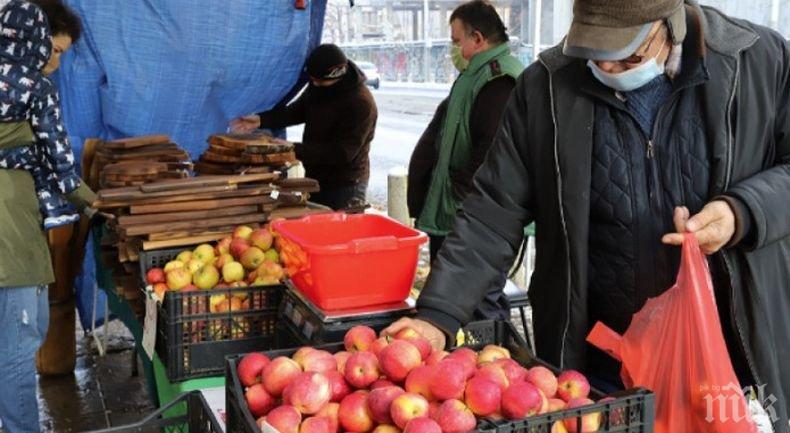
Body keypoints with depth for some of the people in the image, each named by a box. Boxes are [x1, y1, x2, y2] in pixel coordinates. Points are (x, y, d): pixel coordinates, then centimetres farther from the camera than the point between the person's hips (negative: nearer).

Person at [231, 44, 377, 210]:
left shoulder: (361, 104, -25)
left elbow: (342, 152, -26)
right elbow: (298, 110, 11)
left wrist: (294, 149, -28)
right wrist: (261, 120, -5)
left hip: (344, 186, -8)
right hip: (315, 178, 8)